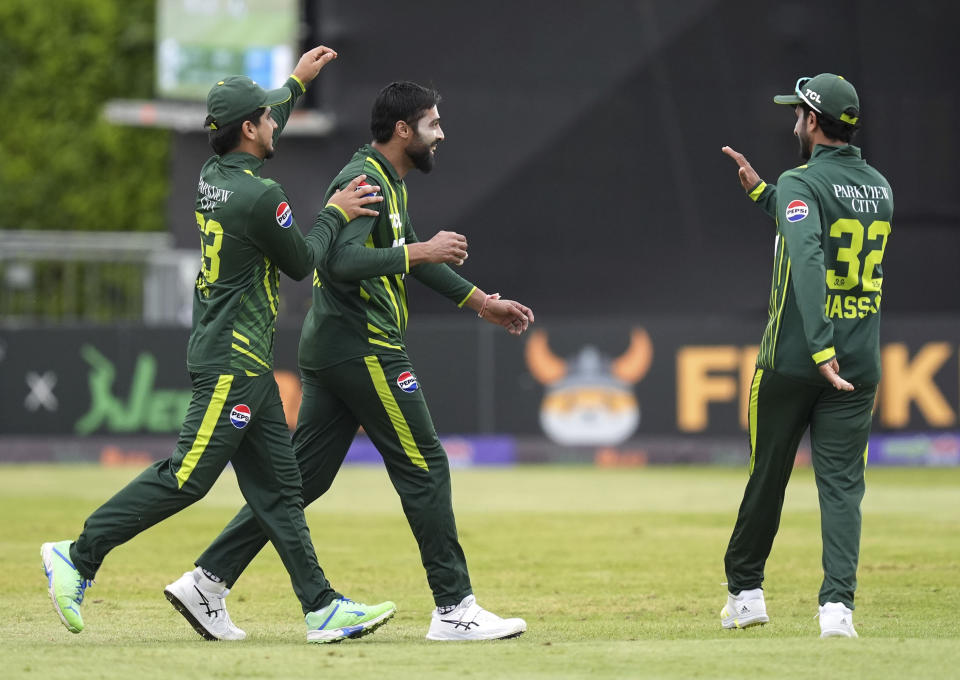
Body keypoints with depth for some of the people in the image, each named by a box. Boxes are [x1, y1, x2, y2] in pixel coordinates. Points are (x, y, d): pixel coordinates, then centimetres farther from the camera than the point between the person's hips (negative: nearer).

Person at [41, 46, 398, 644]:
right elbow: (302, 263, -6)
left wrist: (297, 82, 39)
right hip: (234, 360, -10)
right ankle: (79, 556, -7)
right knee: (187, 477, -10)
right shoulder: (260, 196, -18)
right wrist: (335, 215, 7)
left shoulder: (215, 176, 9)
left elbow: (263, 120, 30)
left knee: (278, 486, 6)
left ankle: (322, 607, 5)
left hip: (245, 364, 10)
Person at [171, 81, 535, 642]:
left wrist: (482, 303, 31)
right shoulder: (363, 180, -13)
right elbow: (340, 261, -25)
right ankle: (454, 608, -3)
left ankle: (207, 579, 5)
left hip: (331, 352, 10)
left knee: (304, 475, 8)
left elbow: (408, 256, 30)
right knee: (424, 466, -5)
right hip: (365, 349, -10)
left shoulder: (390, 183, 20)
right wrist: (420, 252, -22)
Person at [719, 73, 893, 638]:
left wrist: (819, 347, -33)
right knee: (843, 485, 1)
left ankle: (745, 591, 26)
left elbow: (808, 261, -26)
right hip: (860, 367, 4)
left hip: (792, 362, -4)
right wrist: (762, 192, 30)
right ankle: (838, 606, -15)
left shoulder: (802, 183, -10)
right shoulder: (880, 189, 11)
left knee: (767, 476, 12)